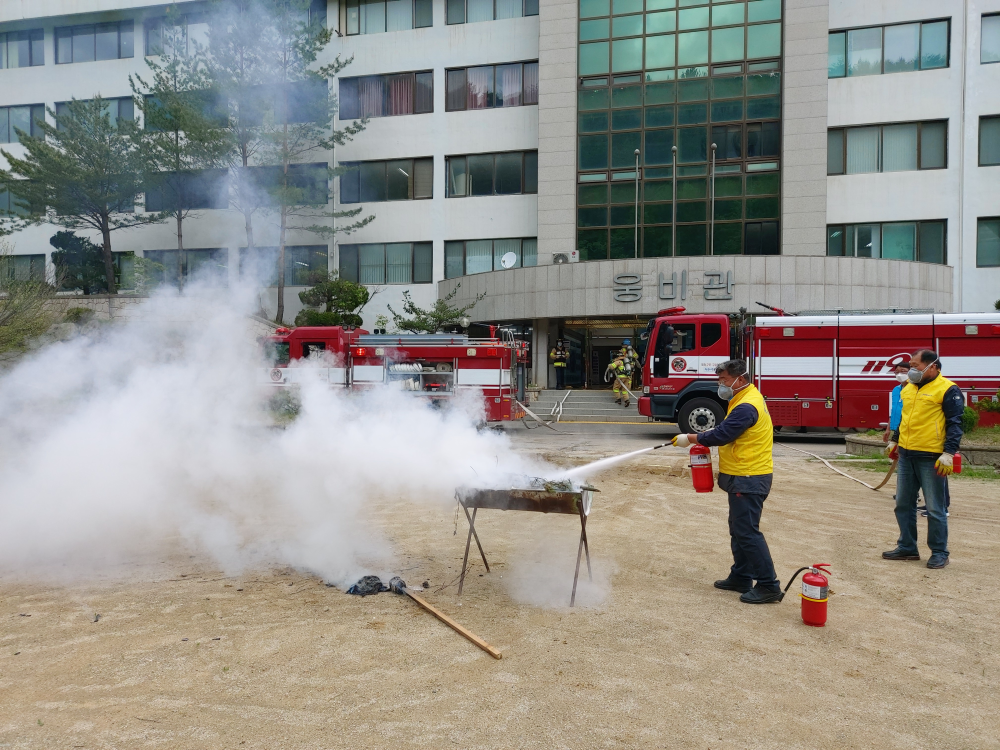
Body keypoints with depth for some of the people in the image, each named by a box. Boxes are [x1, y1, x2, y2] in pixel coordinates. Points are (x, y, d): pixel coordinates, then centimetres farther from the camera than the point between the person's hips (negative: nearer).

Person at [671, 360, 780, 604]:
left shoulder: (746, 406, -20)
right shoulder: (745, 399, 14)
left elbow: (721, 435, -22)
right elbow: (728, 430, 21)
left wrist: (690, 439, -12)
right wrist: (709, 434, 5)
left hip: (749, 479, -11)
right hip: (742, 477, 11)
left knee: (747, 531, -8)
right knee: (738, 529, 17)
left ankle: (769, 586, -4)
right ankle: (741, 577, 27)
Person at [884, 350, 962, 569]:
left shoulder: (947, 390, -9)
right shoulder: (908, 388, 13)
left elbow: (955, 424, -12)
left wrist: (949, 453, -18)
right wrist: (894, 440, 25)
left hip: (931, 458, -7)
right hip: (906, 455, 8)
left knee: (935, 509, 0)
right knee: (903, 504, 12)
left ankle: (939, 553, 12)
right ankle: (907, 547, 24)